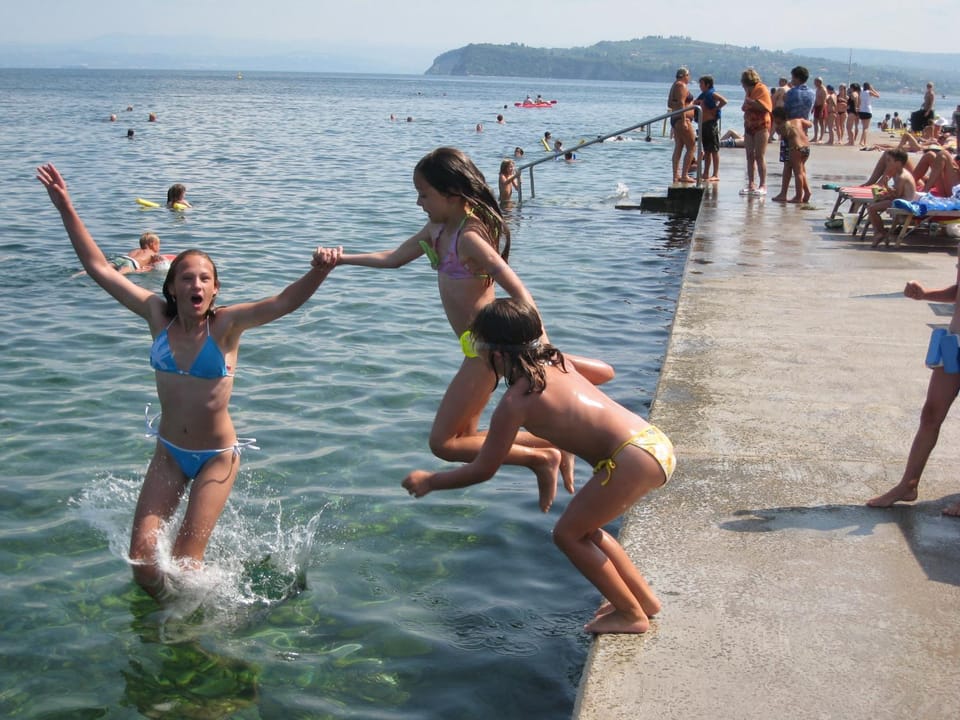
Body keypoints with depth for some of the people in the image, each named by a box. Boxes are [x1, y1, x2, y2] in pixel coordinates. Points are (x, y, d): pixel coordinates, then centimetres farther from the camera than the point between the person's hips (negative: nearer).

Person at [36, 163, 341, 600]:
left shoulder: (226, 324, -16)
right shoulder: (158, 316, -7)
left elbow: (284, 302, -31)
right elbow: (98, 267, -5)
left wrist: (318, 271, -50)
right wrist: (65, 207, -7)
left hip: (217, 457, -3)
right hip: (169, 453, 3)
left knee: (185, 560, -1)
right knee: (141, 554, -3)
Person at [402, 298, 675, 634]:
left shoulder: (515, 402, -10)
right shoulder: (556, 360, 12)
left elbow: (483, 470, -2)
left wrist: (429, 481, 12)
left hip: (634, 458, -9)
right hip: (654, 442, 9)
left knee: (568, 534, 7)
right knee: (584, 527, 23)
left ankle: (632, 615, 14)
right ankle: (644, 598, 32)